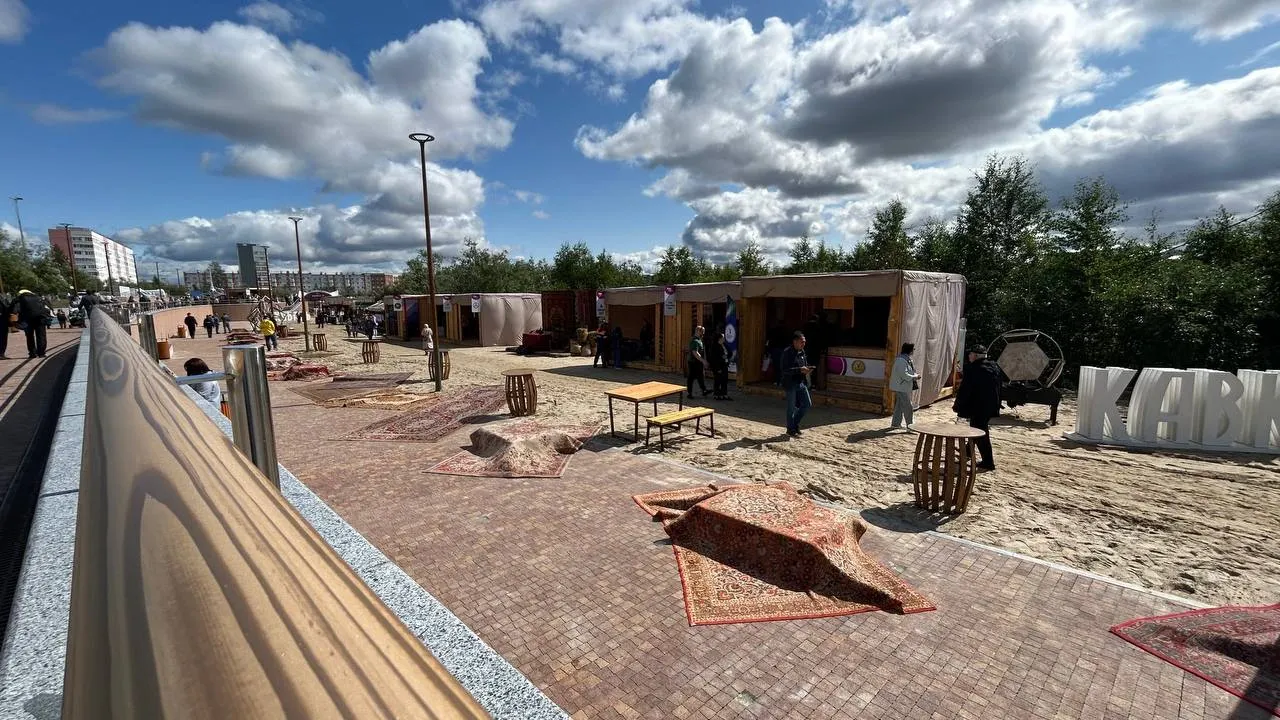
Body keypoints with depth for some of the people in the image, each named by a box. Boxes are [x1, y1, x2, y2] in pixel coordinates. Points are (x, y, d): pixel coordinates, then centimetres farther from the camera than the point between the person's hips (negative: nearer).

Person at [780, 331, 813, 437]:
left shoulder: (802, 352, 10)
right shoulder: (787, 353, -14)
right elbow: (784, 369, -22)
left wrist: (807, 369, -1)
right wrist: (800, 370, -26)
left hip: (801, 383, 8)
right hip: (791, 384, -8)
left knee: (807, 404, 8)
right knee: (792, 407, 2)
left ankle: (795, 424, 25)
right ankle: (791, 429, 17)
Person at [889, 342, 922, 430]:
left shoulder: (906, 359, 12)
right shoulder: (901, 360, -21)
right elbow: (904, 375, -24)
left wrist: (915, 375, 5)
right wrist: (915, 377, -14)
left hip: (902, 387, 11)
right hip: (901, 387, -11)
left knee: (899, 406, 15)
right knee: (907, 407, -6)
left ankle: (896, 423, 22)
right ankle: (910, 425, -1)